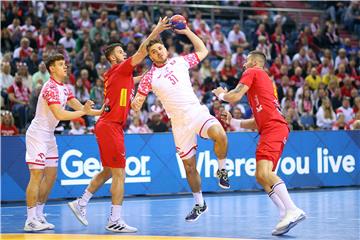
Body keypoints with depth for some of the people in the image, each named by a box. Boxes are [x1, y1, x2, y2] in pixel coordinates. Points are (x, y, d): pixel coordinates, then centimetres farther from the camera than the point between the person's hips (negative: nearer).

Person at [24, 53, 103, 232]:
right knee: (37, 176, -11)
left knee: (50, 175, 10)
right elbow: (59, 114, -29)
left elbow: (79, 107, 10)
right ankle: (30, 221, -11)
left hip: (49, 135, 10)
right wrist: (83, 112, -27)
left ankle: (39, 216, 17)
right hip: (38, 135, -10)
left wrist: (101, 112, -3)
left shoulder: (63, 89, 12)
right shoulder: (51, 88, -18)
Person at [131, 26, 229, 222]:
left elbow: (203, 51, 20)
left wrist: (187, 32, 12)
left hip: (196, 111, -1)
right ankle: (199, 204, 23)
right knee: (188, 165, 6)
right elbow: (137, 102, 5)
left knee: (219, 135, -33)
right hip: (179, 122, 1)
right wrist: (136, 103, -19)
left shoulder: (180, 62, 8)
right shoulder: (149, 77, 5)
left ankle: (222, 171, -8)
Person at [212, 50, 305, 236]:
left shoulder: (252, 72, 8)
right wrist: (233, 121, 31)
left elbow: (235, 96, -5)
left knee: (264, 172, -25)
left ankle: (292, 210, -38)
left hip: (273, 127, -10)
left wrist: (220, 94, 17)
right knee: (261, 177, 7)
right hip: (273, 128, 10)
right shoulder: (265, 80, 34)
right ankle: (286, 213, -6)